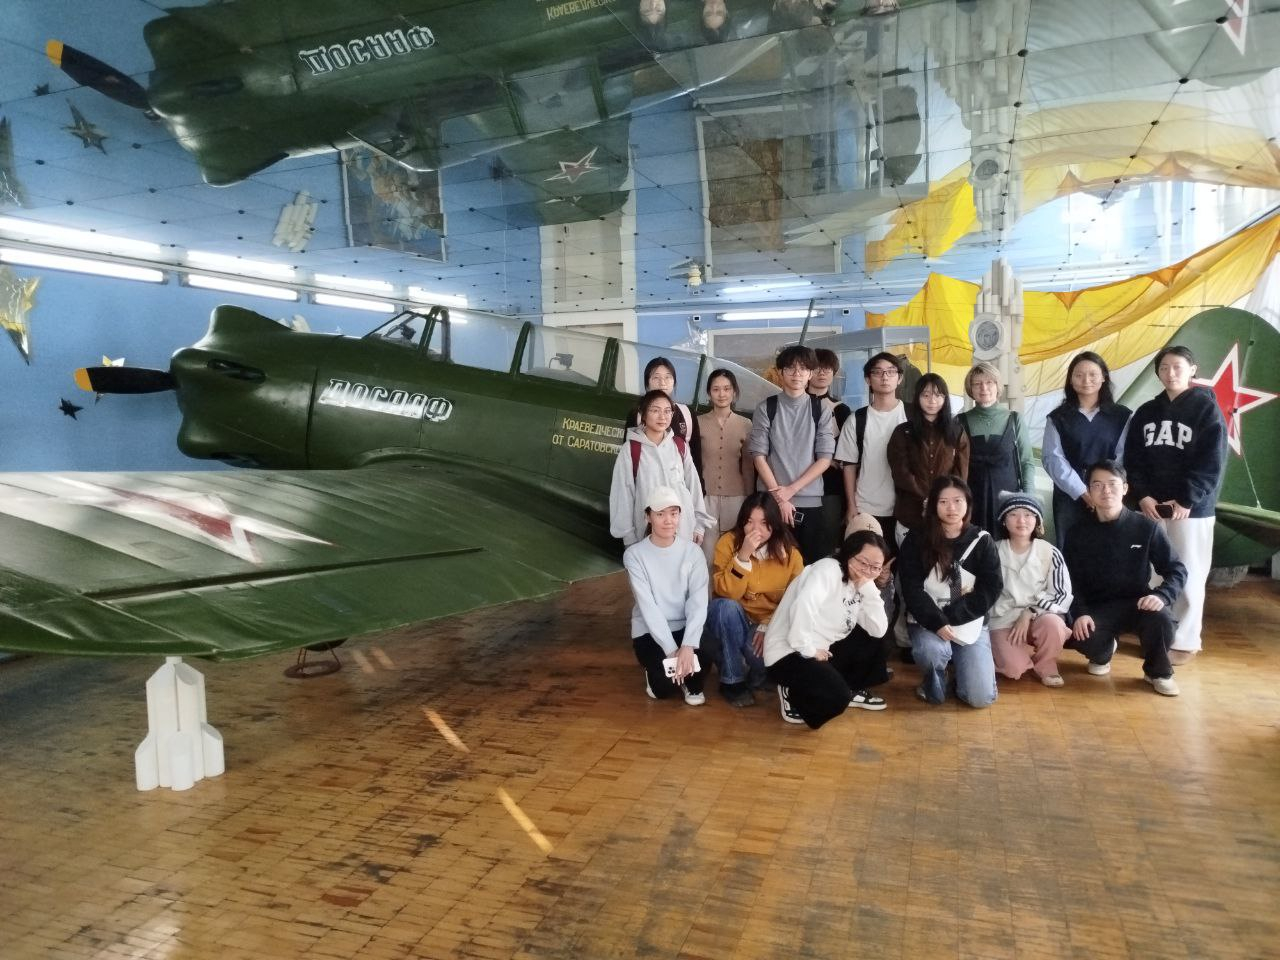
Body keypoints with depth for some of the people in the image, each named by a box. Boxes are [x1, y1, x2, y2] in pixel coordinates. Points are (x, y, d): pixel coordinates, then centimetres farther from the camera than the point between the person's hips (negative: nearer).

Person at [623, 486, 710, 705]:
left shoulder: (693, 552, -3)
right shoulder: (634, 555, -9)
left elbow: (698, 602, -12)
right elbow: (647, 606, -15)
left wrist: (688, 646, -27)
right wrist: (672, 650, -23)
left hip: (685, 628, 2)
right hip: (650, 632, -2)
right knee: (664, 686, -26)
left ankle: (692, 684, 7)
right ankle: (656, 675, 14)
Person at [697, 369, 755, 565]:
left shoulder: (745, 424, 3)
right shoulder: (699, 422, 1)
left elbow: (748, 465, 9)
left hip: (735, 496, 1)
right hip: (706, 495, -1)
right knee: (708, 552, -1)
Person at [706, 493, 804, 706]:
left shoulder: (790, 553, -7)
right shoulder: (728, 542, -13)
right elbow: (726, 593, -22)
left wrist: (768, 626, -23)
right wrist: (743, 557, -32)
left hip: (770, 625, 0)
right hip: (731, 623, 0)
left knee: (761, 649, -33)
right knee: (726, 606, -34)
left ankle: (757, 679, 6)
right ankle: (732, 680, -15)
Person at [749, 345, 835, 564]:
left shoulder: (820, 410, 4)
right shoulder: (766, 408, 1)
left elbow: (825, 458, 0)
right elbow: (759, 456, -2)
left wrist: (791, 490, -9)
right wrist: (779, 496, -8)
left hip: (810, 502, 1)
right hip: (771, 501, -1)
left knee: (809, 564, 3)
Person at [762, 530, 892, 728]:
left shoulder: (858, 586, 11)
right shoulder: (828, 569, -15)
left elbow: (878, 630, -1)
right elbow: (803, 605, -34)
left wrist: (868, 588, -8)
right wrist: (808, 650, -26)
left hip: (823, 649, 9)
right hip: (788, 653, -9)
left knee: (872, 645, 5)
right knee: (835, 698, -26)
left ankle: (851, 691, 18)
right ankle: (793, 695, 1)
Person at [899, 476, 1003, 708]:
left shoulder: (981, 541, 1)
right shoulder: (916, 540, -4)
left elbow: (992, 587, -5)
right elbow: (911, 589, -9)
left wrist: (952, 616, -15)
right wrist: (937, 623, -22)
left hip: (970, 622, 2)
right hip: (927, 621, -1)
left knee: (982, 698, -11)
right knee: (933, 651, -37)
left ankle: (960, 665, 24)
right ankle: (933, 686, 1)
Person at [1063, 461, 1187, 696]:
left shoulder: (1146, 527, -5)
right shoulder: (1078, 533, -1)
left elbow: (1177, 570, -2)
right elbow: (1071, 581, 0)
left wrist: (1161, 595, -22)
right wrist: (1080, 613, -17)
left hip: (1137, 603, 0)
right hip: (1097, 607, 0)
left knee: (1161, 620, -34)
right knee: (1079, 638, -31)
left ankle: (1158, 672, 1)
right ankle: (1103, 652, 12)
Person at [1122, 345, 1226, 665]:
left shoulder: (1207, 409, -1)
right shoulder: (1146, 412, 11)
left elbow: (1212, 463, -7)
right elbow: (1133, 459, 8)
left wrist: (1187, 500, -14)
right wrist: (1142, 496, -7)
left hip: (1192, 508, -4)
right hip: (1151, 507, 4)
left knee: (1188, 575, 0)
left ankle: (1186, 641, 9)